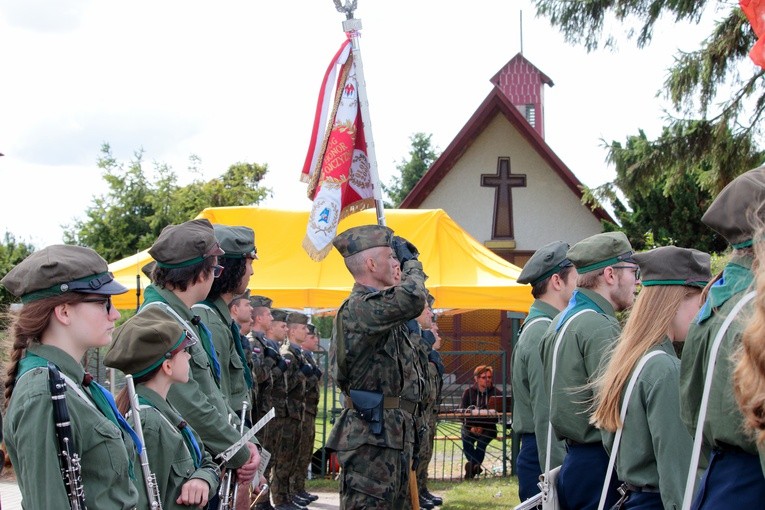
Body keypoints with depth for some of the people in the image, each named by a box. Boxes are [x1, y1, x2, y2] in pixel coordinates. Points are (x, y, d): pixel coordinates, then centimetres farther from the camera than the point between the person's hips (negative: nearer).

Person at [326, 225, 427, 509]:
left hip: (391, 436, 11)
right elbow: (413, 299, -31)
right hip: (370, 439, -11)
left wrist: (406, 261, 17)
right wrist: (410, 261, -11)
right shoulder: (359, 308, -17)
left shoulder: (374, 305, 15)